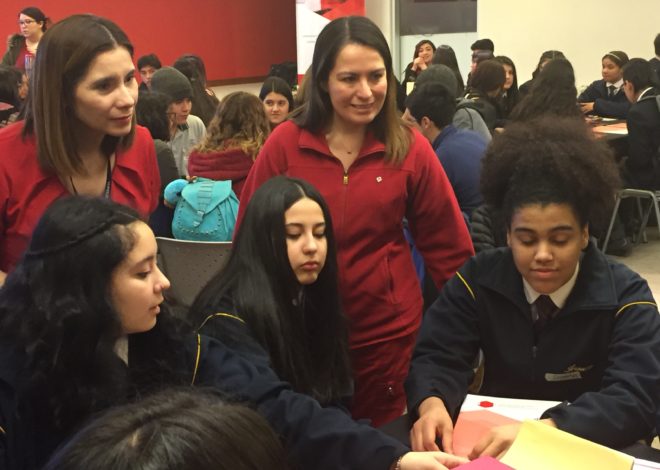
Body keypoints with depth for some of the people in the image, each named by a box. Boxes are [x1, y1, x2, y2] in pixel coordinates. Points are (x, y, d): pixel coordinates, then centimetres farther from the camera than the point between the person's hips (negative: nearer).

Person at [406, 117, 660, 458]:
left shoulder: (625, 297, -9)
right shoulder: (478, 279, -3)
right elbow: (437, 357, -7)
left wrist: (540, 432, -35)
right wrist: (432, 405, -30)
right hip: (494, 440, 1)